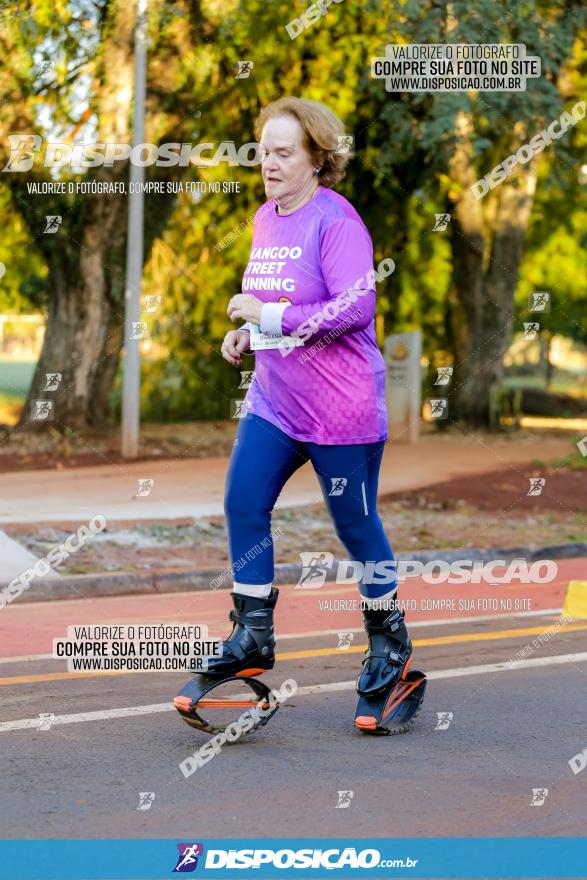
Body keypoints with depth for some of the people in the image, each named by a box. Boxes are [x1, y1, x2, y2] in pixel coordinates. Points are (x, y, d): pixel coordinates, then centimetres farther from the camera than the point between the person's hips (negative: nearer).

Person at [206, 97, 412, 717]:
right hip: (273, 400, 7)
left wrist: (270, 316, -23)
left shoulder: (336, 222, -15)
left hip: (341, 409, -7)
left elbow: (355, 308, -24)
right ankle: (253, 636, 3)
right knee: (242, 503, -6)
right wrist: (247, 334, 7)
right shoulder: (265, 219, 11)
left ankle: (389, 637, 24)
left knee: (356, 525, 4)